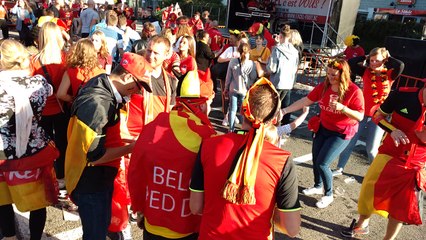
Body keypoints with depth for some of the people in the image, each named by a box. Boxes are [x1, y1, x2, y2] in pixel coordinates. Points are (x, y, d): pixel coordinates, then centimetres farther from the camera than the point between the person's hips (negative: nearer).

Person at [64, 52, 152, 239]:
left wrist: (125, 141, 2)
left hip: (99, 177, 9)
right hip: (91, 183, -9)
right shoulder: (97, 103, -29)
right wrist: (130, 148, -18)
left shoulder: (102, 88, 1)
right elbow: (94, 155, -26)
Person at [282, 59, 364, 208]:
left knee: (322, 163, -10)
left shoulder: (354, 91, -20)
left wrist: (343, 108, -36)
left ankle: (329, 195, 16)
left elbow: (360, 117, -20)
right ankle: (318, 186, 42)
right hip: (323, 128, 5)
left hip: (342, 133, -5)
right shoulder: (324, 86, -8)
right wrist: (285, 110, -11)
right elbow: (305, 101, -5)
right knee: (315, 160, 13)